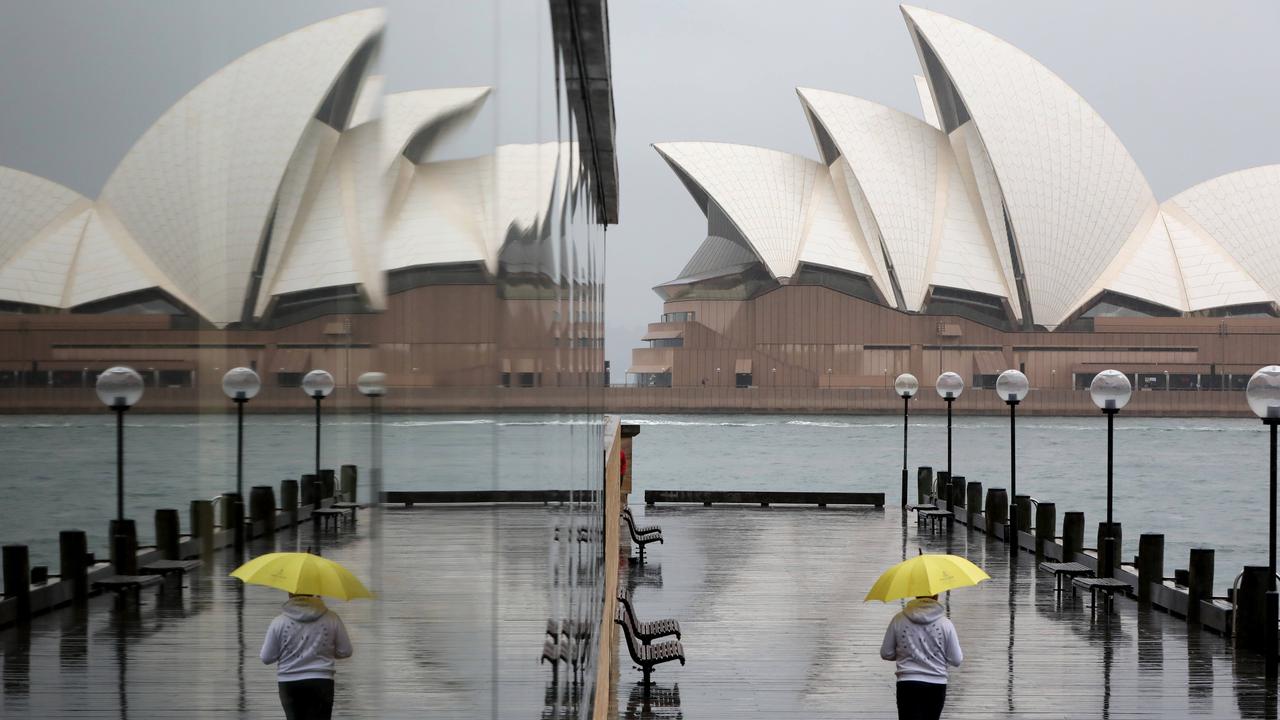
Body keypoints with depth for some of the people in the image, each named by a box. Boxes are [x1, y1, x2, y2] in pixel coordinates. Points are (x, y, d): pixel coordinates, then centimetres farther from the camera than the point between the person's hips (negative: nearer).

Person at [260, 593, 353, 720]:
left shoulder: (279, 622, -6)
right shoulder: (331, 619, -4)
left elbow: (266, 658, -1)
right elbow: (345, 651, 2)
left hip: (289, 684, 1)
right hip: (320, 683, -1)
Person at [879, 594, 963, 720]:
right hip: (936, 686, 1)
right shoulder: (945, 623, -5)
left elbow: (886, 654, 4)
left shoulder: (899, 620, -3)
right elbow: (956, 660, -1)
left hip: (908, 685, -1)